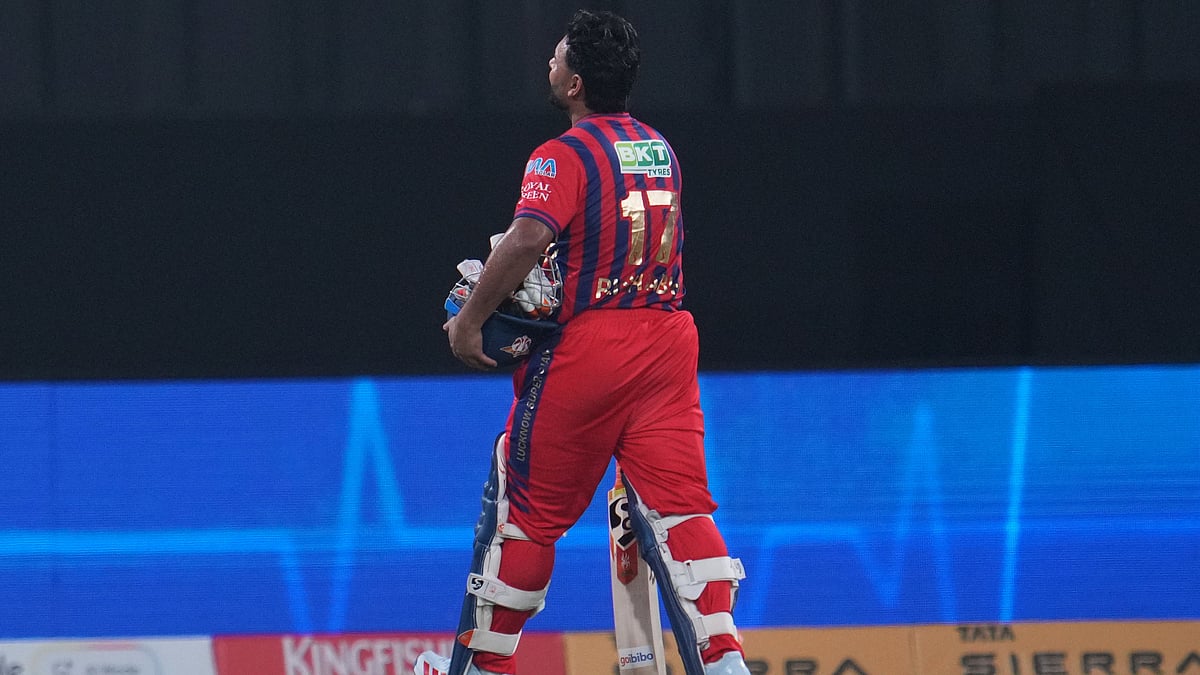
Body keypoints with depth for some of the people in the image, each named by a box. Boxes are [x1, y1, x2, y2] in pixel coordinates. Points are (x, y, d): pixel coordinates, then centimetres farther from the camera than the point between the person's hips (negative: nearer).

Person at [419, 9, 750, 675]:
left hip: (587, 347, -6)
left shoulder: (564, 156, -10)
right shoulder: (660, 150, 14)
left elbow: (528, 240, -25)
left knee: (528, 507, 7)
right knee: (678, 502, -1)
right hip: (668, 339, 6)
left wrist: (469, 319, -17)